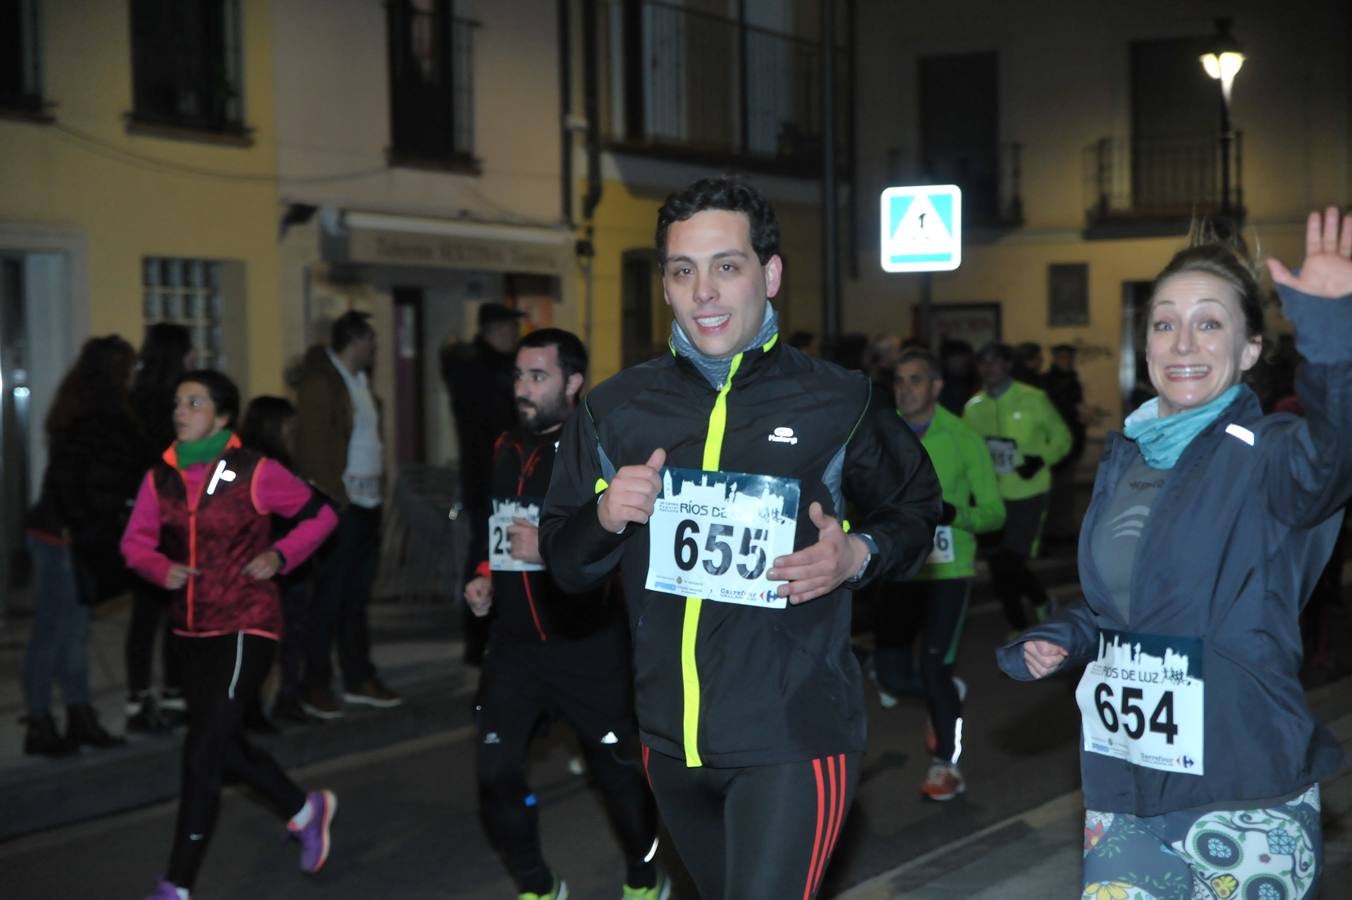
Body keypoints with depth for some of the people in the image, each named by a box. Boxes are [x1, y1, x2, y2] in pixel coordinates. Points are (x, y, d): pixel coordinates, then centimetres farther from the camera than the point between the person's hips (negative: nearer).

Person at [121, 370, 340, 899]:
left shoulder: (255, 472, -11)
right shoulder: (161, 478, 1)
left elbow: (319, 516, -1)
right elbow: (135, 541, 8)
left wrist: (279, 555, -14)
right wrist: (162, 568, -12)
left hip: (246, 627, -6)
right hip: (193, 630, 6)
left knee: (203, 751, -10)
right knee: (225, 747, 17)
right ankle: (306, 810, 41)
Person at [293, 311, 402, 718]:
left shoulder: (360, 381, 17)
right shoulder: (320, 382, -9)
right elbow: (312, 447, -15)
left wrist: (380, 490, 8)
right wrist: (330, 501, -18)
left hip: (368, 503, 8)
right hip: (338, 505, -8)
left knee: (357, 595, 13)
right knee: (329, 597, -3)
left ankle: (358, 679, 20)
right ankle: (316, 687, 3)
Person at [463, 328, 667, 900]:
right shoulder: (506, 450, 8)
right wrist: (483, 577, 9)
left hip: (588, 646, -6)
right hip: (513, 644, 6)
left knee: (617, 770, 9)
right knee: (496, 774, 3)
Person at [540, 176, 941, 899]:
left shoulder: (839, 403, -6)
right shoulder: (616, 410, 2)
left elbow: (916, 512, 8)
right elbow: (565, 565, 8)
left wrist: (860, 554, -13)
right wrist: (606, 518, -14)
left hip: (793, 740, -4)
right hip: (671, 738, 4)